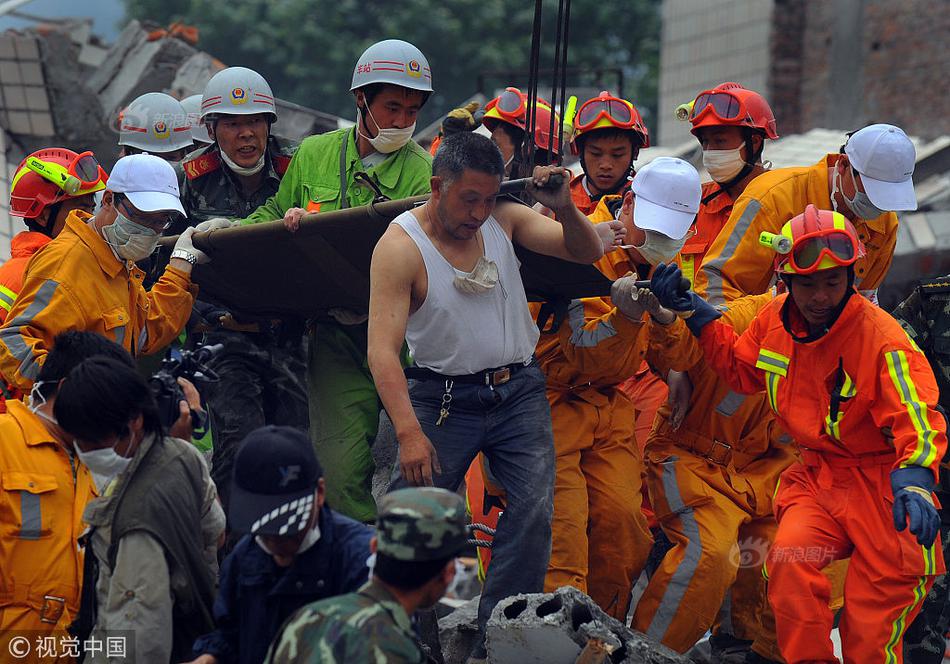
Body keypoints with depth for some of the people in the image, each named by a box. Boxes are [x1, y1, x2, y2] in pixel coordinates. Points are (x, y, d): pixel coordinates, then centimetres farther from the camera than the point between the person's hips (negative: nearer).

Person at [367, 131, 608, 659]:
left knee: (533, 510, -9)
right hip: (445, 396, -3)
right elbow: (383, 349, -20)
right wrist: (409, 433, -30)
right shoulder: (400, 247, -13)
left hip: (519, 390, 3)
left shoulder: (504, 217, 0)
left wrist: (564, 208, -20)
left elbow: (587, 253, 3)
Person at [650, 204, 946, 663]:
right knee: (791, 559, -24)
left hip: (880, 480, -4)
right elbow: (739, 367, 21)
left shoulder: (881, 337, -18)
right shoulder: (775, 322, 1)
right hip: (818, 475, 4)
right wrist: (693, 312, 11)